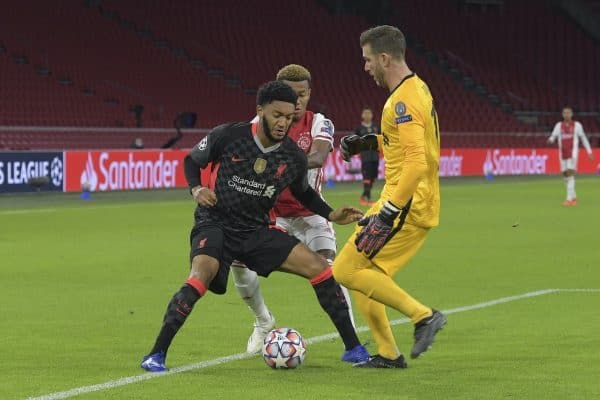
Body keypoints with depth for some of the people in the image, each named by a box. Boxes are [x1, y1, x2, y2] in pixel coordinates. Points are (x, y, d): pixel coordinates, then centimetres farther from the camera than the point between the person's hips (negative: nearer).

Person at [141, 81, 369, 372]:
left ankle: (353, 348, 7)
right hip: (215, 225, -4)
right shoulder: (227, 137, -14)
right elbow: (191, 161, 3)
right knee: (201, 275, -34)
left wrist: (331, 215, 1)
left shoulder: (294, 158, -3)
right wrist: (196, 189, -16)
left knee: (319, 268, -6)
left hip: (257, 230, 4)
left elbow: (303, 192, 17)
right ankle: (156, 355, -24)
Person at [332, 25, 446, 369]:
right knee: (362, 272, 14)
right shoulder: (417, 88, 13)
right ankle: (388, 354, 14)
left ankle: (423, 315, -10)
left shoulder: (404, 101, -19)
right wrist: (370, 143, 20)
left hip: (408, 206, -10)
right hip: (416, 204, 10)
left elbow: (417, 163, -28)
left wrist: (388, 212, -29)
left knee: (346, 271, -9)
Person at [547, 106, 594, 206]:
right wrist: (550, 140, -25)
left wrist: (589, 152, 11)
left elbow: (583, 138, 10)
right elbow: (553, 137, 0)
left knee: (570, 174, -16)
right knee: (565, 175, 8)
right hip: (563, 154, 4)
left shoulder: (577, 125, 2)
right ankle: (573, 197, 26)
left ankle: (569, 199, -19)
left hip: (573, 153, -4)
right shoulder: (559, 125, 8)